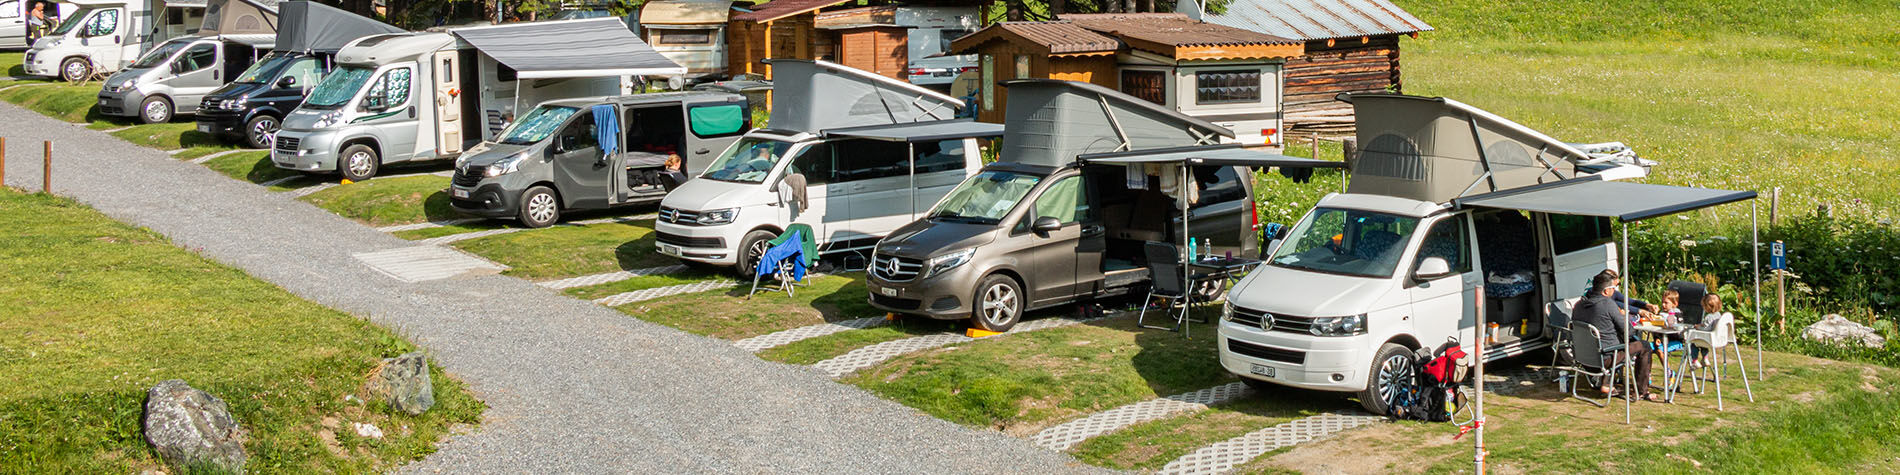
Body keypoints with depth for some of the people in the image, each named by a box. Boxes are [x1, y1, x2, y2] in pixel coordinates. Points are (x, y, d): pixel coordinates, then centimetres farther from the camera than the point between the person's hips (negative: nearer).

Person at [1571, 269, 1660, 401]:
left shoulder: (1579, 304, 1)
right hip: (1605, 357, -7)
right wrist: (1625, 315, 11)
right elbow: (1627, 329, -12)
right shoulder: (1608, 304, -20)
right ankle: (1641, 391, 18)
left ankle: (1606, 384, 29)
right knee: (1644, 348, 10)